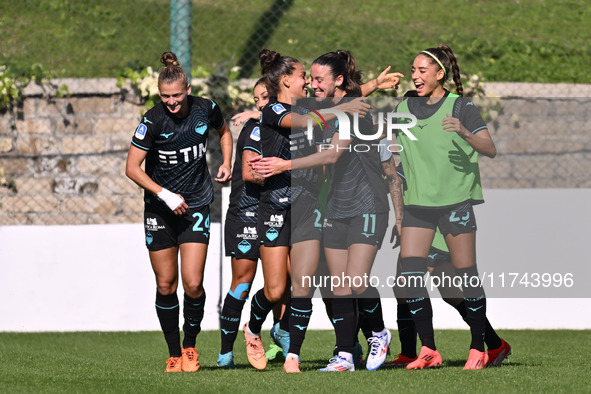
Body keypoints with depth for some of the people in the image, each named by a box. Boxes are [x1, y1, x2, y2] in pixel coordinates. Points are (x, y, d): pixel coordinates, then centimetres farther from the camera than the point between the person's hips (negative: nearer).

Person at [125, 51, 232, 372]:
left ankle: (190, 345, 14)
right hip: (160, 209, -1)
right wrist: (166, 195, -19)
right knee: (165, 285, 2)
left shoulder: (206, 109, -7)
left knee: (193, 284, -9)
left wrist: (226, 163, 3)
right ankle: (174, 353, 16)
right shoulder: (153, 120, -16)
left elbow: (224, 132, 17)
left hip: (196, 205, 1)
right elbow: (132, 168, -13)